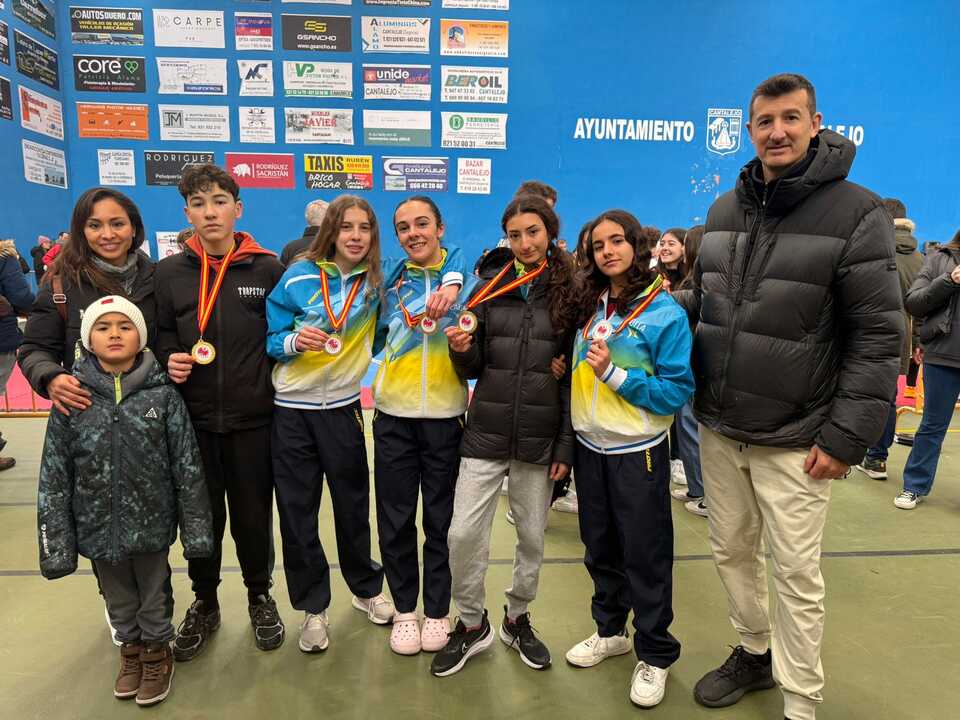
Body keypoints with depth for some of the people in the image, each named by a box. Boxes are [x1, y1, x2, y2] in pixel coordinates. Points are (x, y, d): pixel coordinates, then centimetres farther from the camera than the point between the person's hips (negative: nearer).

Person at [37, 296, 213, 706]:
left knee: (154, 593, 18)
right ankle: (131, 649, 48)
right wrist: (55, 545, -4)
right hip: (99, 529, 2)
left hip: (151, 525, -2)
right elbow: (53, 478, -4)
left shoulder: (162, 394, -13)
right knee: (118, 597, 22)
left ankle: (157, 652, 43)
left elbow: (188, 467, -9)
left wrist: (196, 529, -7)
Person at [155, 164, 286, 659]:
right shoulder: (168, 272, 3)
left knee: (253, 515, 12)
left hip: (253, 419, -2)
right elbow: (160, 337, 8)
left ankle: (259, 597, 36)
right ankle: (204, 603, 38)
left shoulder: (268, 269, -2)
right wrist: (169, 359, -11)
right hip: (193, 419, 2)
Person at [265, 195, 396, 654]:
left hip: (343, 408, 1)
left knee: (353, 504, 13)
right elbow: (270, 339, -2)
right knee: (297, 511, 7)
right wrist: (295, 341, -23)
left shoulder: (377, 280, -3)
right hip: (292, 409, 0)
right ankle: (313, 607, 25)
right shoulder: (299, 277, -6)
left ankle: (367, 588, 36)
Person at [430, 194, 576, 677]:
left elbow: (575, 376, 0)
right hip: (486, 433, 1)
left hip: (540, 437, 0)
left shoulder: (569, 292, -1)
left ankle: (518, 619, 37)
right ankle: (472, 624, 24)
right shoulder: (490, 287, 2)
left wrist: (566, 445, -3)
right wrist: (461, 349, -17)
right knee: (463, 534, 0)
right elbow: (472, 369, 6)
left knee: (532, 537, 13)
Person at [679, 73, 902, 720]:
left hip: (794, 440, -5)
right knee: (733, 552, 17)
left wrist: (846, 435, -14)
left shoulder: (856, 213, -9)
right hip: (718, 430, 5)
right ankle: (755, 653, 41)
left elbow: (879, 336, -11)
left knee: (797, 572, 6)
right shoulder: (724, 211, 8)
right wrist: (694, 393, 11)